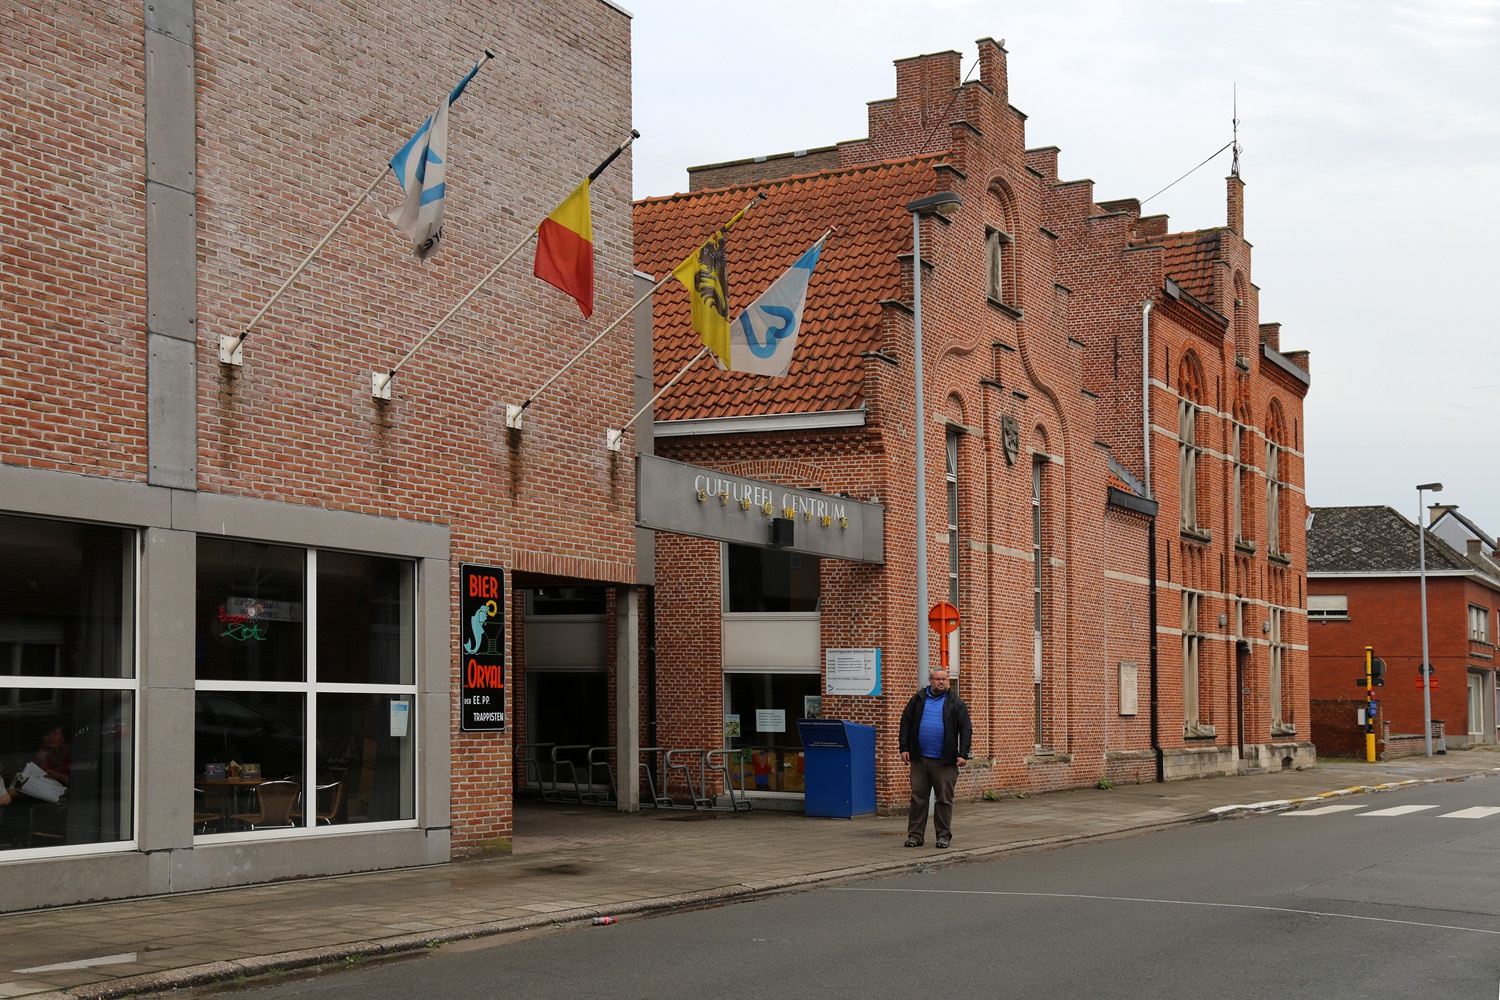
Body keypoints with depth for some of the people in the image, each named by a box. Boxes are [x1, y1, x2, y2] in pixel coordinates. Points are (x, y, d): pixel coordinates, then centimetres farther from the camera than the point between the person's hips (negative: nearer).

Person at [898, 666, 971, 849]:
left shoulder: (955, 702, 5)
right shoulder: (918, 700, 10)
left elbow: (966, 729, 2)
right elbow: (906, 723, 12)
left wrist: (963, 754, -6)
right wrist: (904, 748, 4)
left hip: (945, 761, -2)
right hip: (920, 759, 2)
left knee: (944, 800, 2)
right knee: (918, 798, 4)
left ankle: (944, 835, 11)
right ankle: (915, 835, 10)